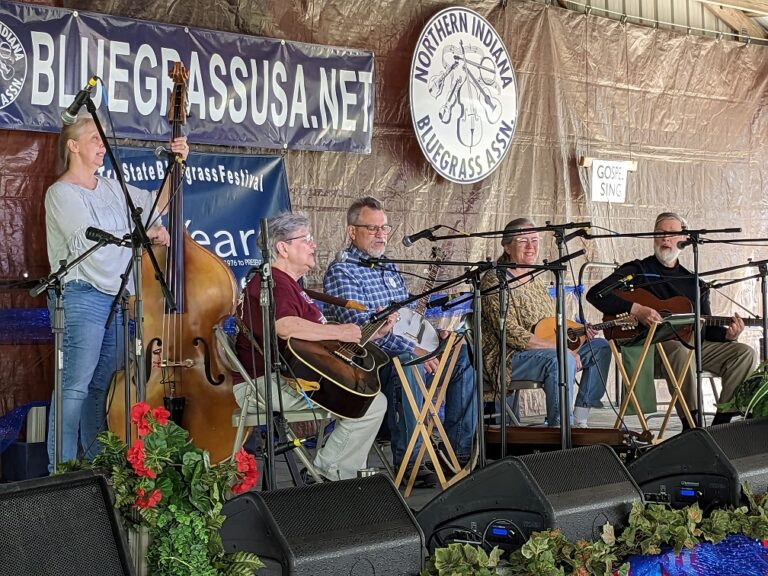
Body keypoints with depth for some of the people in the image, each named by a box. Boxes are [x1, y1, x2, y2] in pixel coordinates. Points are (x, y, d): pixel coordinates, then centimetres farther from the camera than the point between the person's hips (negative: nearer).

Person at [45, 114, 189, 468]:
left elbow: (156, 204, 22)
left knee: (104, 385, 11)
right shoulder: (61, 193, -6)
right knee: (75, 386, -11)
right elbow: (89, 242, -17)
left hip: (115, 296, 8)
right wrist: (145, 234, -12)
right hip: (81, 297, -8)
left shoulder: (112, 188, 16)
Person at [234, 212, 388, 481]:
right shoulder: (272, 283, -11)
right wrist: (339, 331, -22)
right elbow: (285, 326, -32)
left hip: (292, 376, 12)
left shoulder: (290, 285, 25)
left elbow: (316, 336, 25)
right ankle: (330, 473, -7)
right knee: (372, 402, -18)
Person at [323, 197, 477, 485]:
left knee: (462, 355, -4)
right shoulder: (341, 272, -9)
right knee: (407, 365, -36)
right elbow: (361, 326, -22)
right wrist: (411, 349, -30)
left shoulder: (388, 268, 20)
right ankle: (408, 460, -28)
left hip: (406, 349, 9)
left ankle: (460, 450, -3)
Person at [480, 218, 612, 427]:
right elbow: (511, 334, -22)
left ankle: (580, 420, 0)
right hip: (508, 359, -9)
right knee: (562, 359, -34)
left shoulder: (533, 278, 16)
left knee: (601, 347, 4)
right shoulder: (495, 280, -13)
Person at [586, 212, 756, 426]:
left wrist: (728, 334, -5)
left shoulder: (694, 282, 21)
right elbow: (596, 294, -7)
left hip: (693, 344, 6)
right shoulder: (638, 271, 6)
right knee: (679, 350, -39)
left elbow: (706, 328, 19)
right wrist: (635, 309, -18)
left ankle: (721, 426, -15)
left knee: (744, 353, -12)